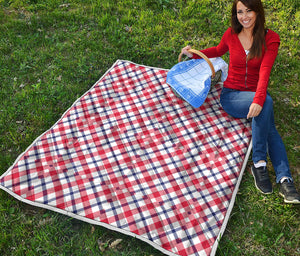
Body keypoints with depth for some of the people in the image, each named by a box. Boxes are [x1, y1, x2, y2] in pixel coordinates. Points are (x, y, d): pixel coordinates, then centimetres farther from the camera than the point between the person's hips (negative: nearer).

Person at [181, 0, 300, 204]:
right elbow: (219, 51, 25)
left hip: (256, 96, 1)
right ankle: (259, 162, -30)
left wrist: (258, 100, -35)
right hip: (231, 95, -1)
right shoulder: (231, 35, 2)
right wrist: (195, 54, 11)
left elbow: (264, 72, -19)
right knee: (267, 102, -32)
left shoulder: (270, 39, -4)